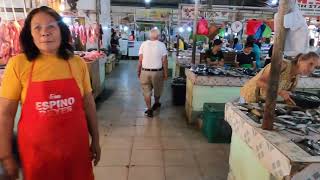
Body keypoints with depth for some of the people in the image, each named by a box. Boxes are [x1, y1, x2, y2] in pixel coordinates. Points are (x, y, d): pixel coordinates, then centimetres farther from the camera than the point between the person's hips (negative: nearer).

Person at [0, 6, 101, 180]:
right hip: (36, 151, -1)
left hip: (76, 147, 2)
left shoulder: (78, 63, -5)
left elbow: (88, 104, 3)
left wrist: (95, 140, 8)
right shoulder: (18, 64, -10)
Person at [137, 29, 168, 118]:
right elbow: (164, 61, -7)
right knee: (157, 89, 22)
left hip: (145, 72, 0)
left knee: (147, 91, 10)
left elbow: (140, 60, -3)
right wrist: (166, 73, 0)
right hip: (157, 72, 0)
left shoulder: (144, 44, -1)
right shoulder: (161, 45, -4)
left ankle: (149, 110, 11)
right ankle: (156, 103, 42)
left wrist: (139, 71, 8)